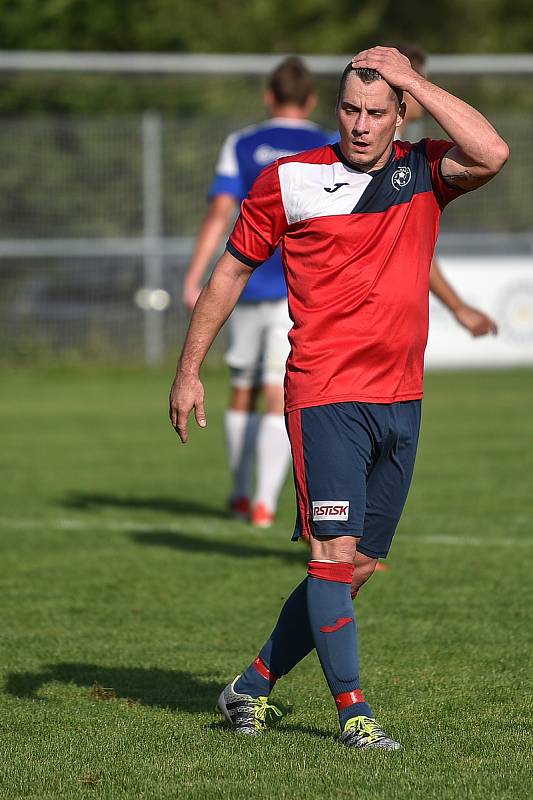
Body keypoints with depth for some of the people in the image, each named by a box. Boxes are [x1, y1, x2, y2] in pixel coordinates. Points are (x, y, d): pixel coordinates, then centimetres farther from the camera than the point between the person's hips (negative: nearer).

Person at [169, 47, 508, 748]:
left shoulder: (423, 172, 5)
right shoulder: (289, 179, 1)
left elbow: (491, 154, -16)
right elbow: (233, 270, 10)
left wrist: (410, 78, -11)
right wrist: (189, 370, 7)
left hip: (400, 401, 4)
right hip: (324, 394, -4)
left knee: (359, 566, 7)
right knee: (335, 551, -14)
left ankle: (254, 685, 21)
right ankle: (353, 711, -9)